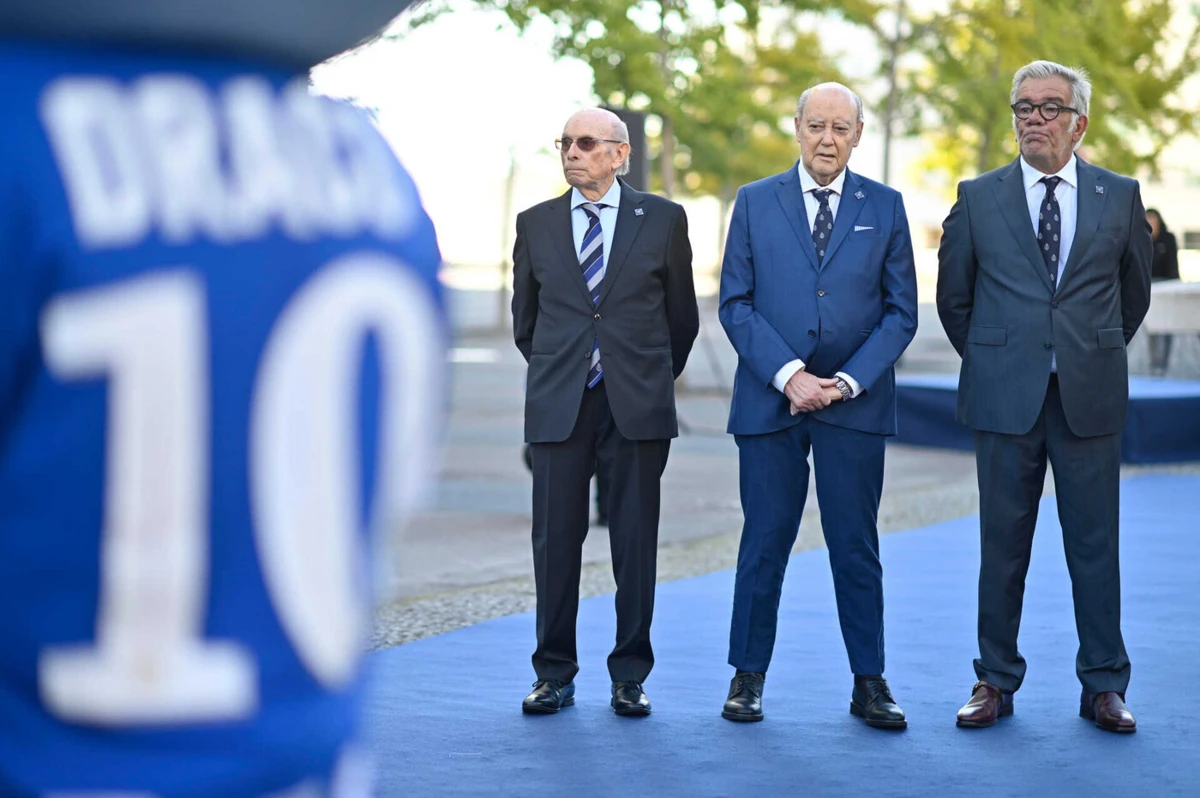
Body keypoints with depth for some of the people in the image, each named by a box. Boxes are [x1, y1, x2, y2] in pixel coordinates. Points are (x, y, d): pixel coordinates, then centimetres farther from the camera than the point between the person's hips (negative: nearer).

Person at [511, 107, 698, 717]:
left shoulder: (662, 219, 4)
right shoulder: (535, 224, 8)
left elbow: (682, 317, 11)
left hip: (637, 406, -1)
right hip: (558, 407, 1)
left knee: (636, 542, 2)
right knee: (555, 540, 2)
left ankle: (630, 677, 11)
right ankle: (555, 675, 11)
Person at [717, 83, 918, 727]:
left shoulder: (885, 207, 7)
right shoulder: (755, 202, 5)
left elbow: (900, 311, 4)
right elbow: (735, 305, 1)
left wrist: (848, 382, -9)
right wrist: (788, 376, -11)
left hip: (855, 403, 0)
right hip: (770, 400, 0)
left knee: (856, 546, 3)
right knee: (764, 542, 3)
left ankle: (869, 684, 10)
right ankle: (748, 675, 13)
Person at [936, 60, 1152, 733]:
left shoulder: (1121, 197, 5)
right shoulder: (978, 198, 4)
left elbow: (1133, 293, 16)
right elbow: (953, 296, 13)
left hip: (1090, 398, 0)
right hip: (1005, 397, 0)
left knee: (1095, 543, 4)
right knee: (1003, 543, 5)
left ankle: (1104, 685, 12)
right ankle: (997, 682, 13)